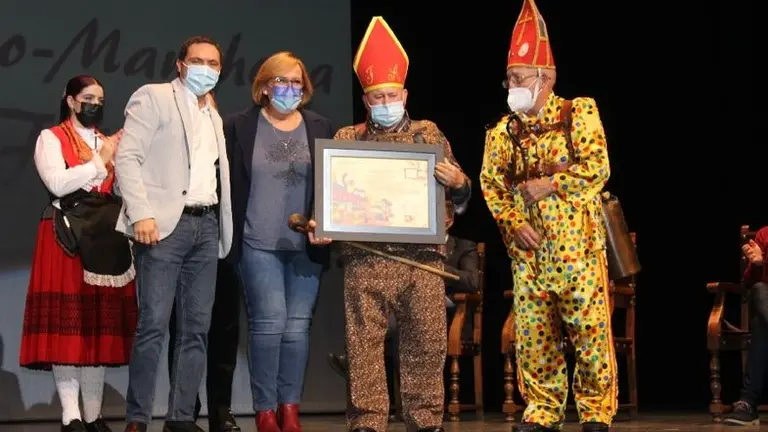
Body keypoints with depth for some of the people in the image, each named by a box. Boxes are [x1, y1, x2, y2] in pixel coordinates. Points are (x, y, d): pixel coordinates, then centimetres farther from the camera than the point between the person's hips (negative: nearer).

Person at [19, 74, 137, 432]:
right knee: (67, 323, -9)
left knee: (101, 323, 1)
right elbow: (57, 184, -11)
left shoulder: (108, 143, 21)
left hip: (105, 237, 5)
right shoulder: (50, 138, 5)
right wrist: (100, 162, -8)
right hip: (66, 236, -5)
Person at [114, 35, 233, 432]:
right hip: (165, 223, -6)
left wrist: (223, 227, 7)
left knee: (196, 328, 4)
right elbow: (127, 157, -7)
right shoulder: (153, 97, 2)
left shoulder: (214, 116, 21)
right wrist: (140, 214, -17)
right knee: (153, 325, -9)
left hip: (206, 225, 6)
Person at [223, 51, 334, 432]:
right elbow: (230, 186, 2)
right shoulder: (240, 126, 3)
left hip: (306, 245, 3)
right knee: (268, 323, -8)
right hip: (258, 244, -2)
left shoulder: (320, 128, 10)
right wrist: (231, 239, -3)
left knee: (297, 325, 2)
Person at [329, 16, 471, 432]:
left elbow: (459, 198, 12)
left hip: (422, 256, 1)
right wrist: (320, 224, -9)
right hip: (365, 258, 0)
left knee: (426, 343, 3)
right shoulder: (347, 140, 11)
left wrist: (457, 183, -11)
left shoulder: (430, 136, 12)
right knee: (364, 344, -2)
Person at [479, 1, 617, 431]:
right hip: (528, 252, 4)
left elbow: (598, 168, -11)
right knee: (533, 337, 5)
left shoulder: (579, 113, -1)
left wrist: (549, 184, -14)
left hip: (578, 247, -3)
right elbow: (491, 184, 7)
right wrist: (513, 223, -7)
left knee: (591, 334, -2)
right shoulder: (504, 131, 10)